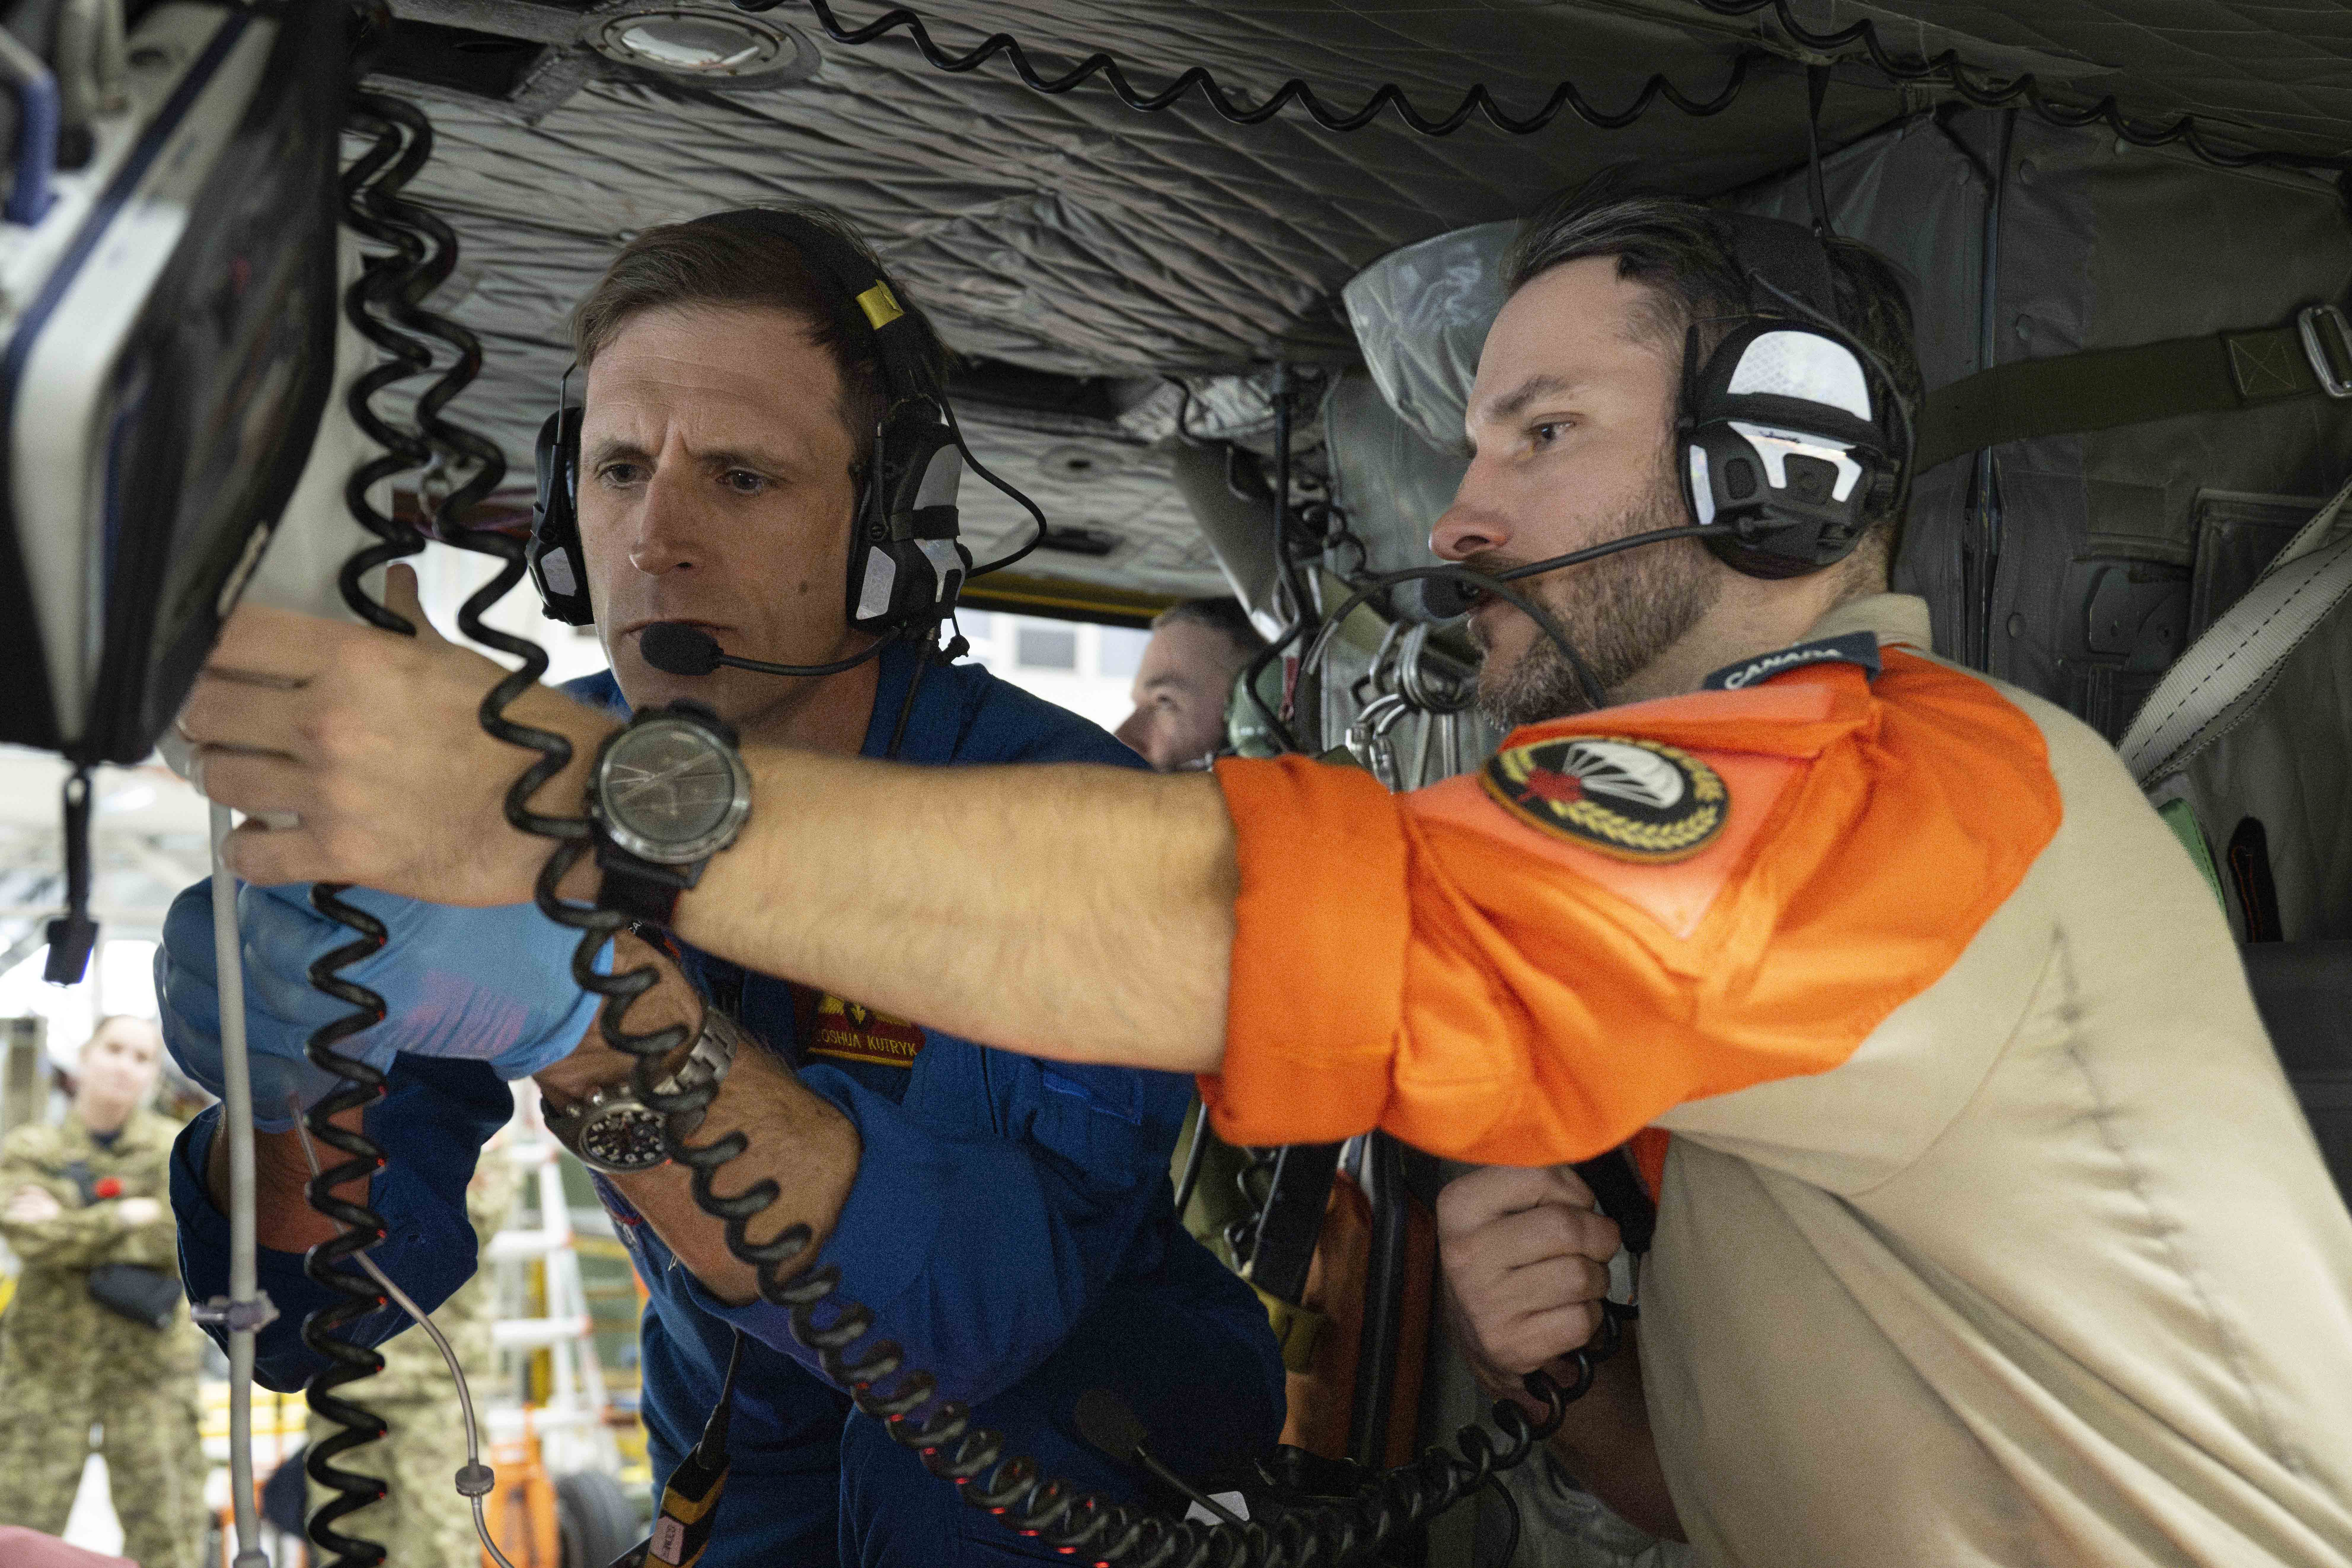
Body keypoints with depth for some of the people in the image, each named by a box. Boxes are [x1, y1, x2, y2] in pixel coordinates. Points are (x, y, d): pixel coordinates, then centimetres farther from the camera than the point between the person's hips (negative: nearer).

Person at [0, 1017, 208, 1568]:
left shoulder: (174, 1149, 5)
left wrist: (75, 1227, -9)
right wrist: (131, 1216, -9)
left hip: (151, 1361, 0)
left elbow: (179, 1244, -9)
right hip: (49, 1360, 0)